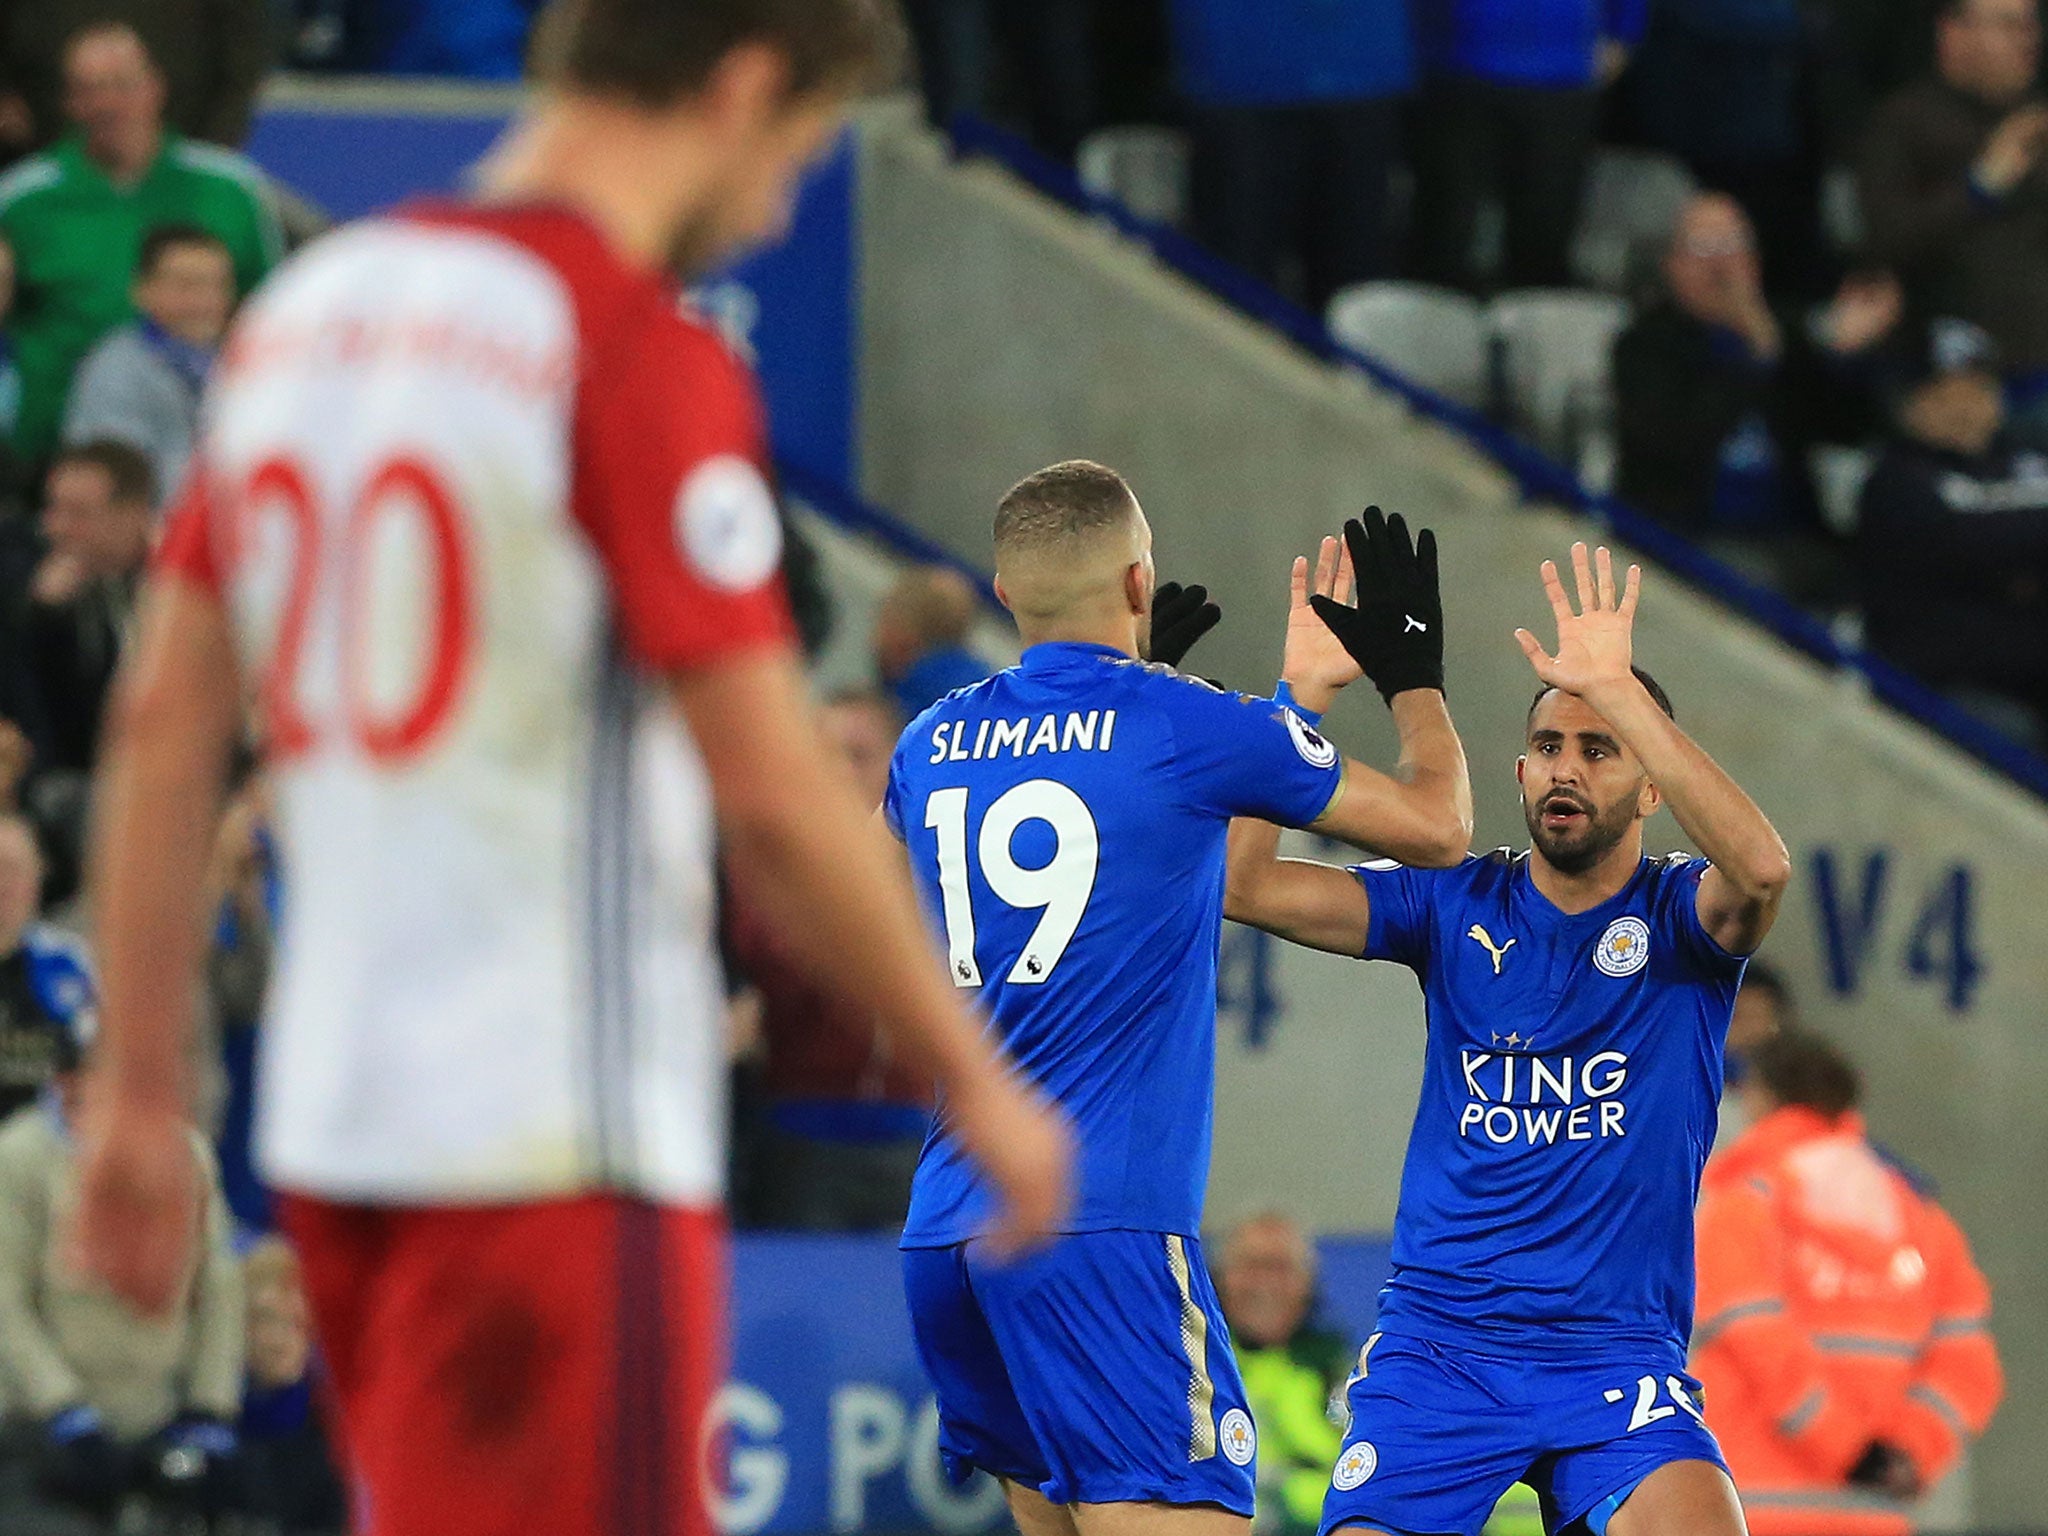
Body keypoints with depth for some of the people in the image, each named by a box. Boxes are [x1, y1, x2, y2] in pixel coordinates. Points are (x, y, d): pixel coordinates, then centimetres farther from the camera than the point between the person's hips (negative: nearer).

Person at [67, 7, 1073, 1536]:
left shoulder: (309, 307, 10)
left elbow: (163, 724, 11)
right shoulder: (648, 358, -13)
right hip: (562, 1132, -8)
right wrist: (975, 1077, -4)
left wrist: (142, 1093, 15)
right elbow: (775, 801, -15)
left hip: (329, 1109, 8)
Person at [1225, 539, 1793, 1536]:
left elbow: (1760, 868, -24)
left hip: (1617, 1351, -2)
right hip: (1434, 1344, 2)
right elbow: (1241, 884, -2)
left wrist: (1616, 687, -28)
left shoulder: (1683, 917, 1)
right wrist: (1302, 696, -10)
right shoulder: (1457, 908, 7)